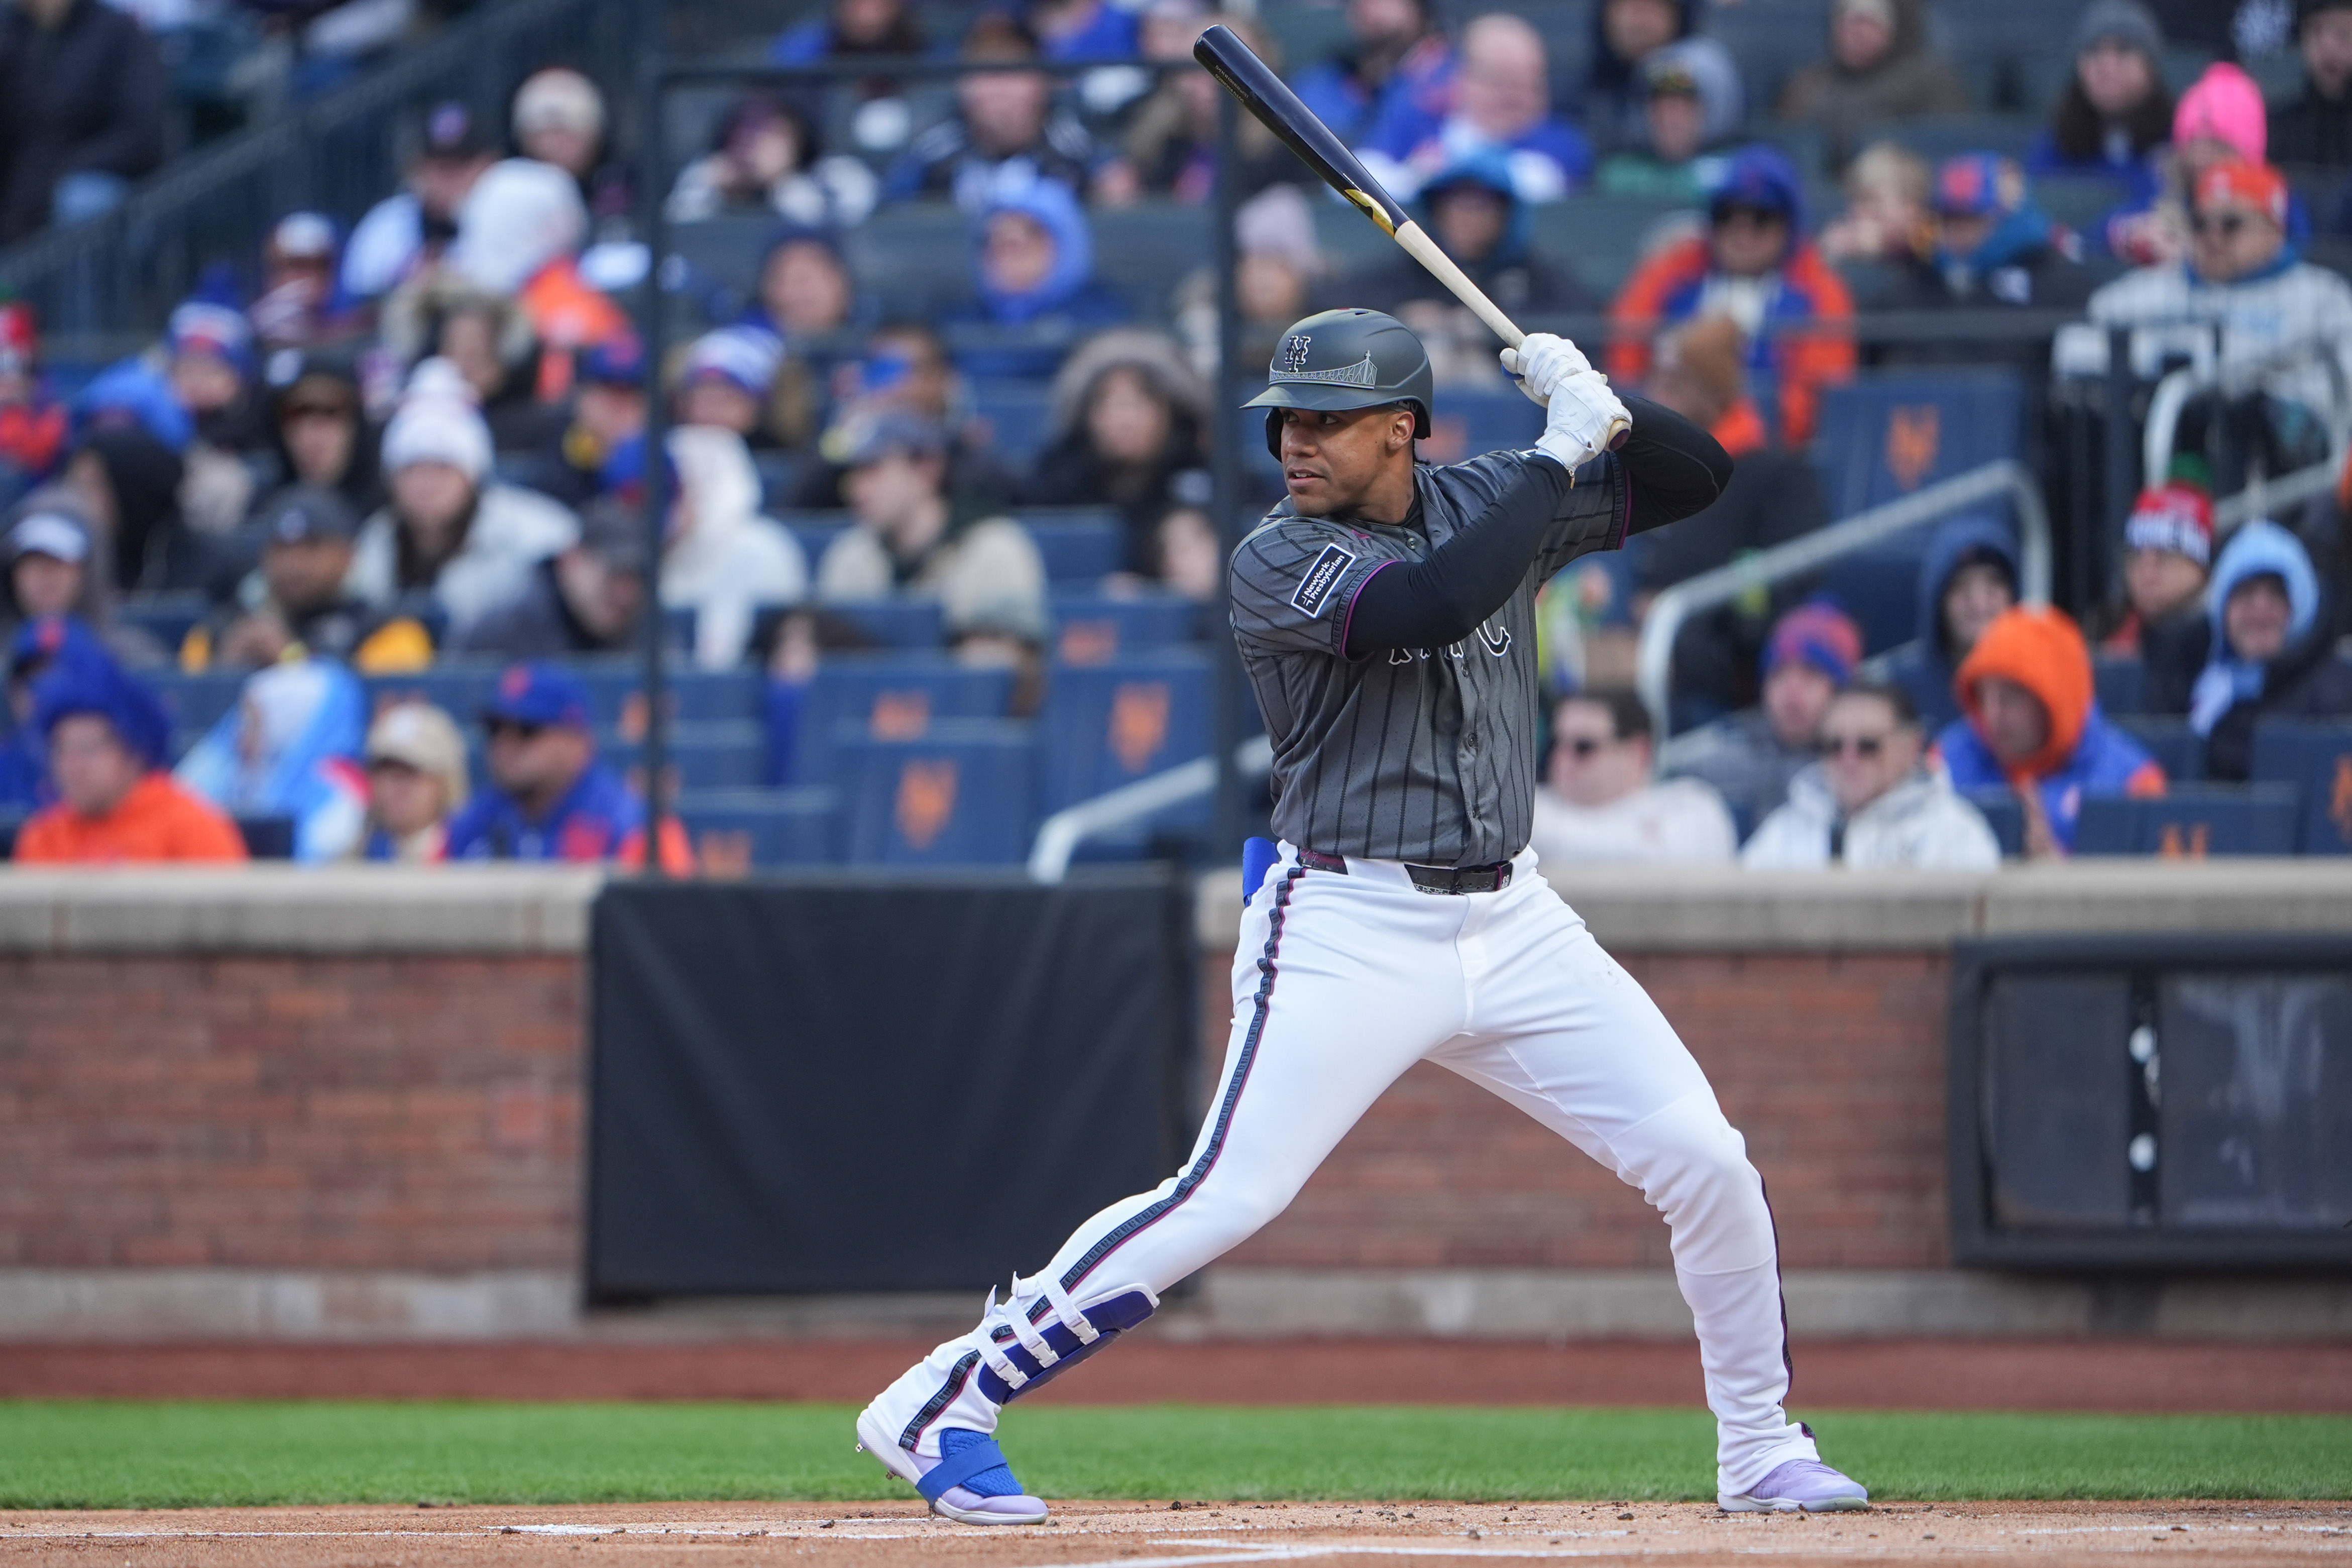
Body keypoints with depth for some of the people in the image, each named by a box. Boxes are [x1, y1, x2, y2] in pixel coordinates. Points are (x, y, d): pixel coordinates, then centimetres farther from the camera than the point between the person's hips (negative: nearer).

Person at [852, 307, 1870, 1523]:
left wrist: (1601, 405, -8)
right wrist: (1558, 455, -22)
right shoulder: (1278, 561, -10)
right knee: (1228, 1196, -16)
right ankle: (940, 1403, -10)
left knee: (1705, 1161, -1)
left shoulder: (1481, 503, 7)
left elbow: (1694, 474, 12)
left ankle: (1759, 1446, 16)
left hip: (1512, 921, 5)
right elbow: (1426, 610, -29)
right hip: (1349, 921, -5)